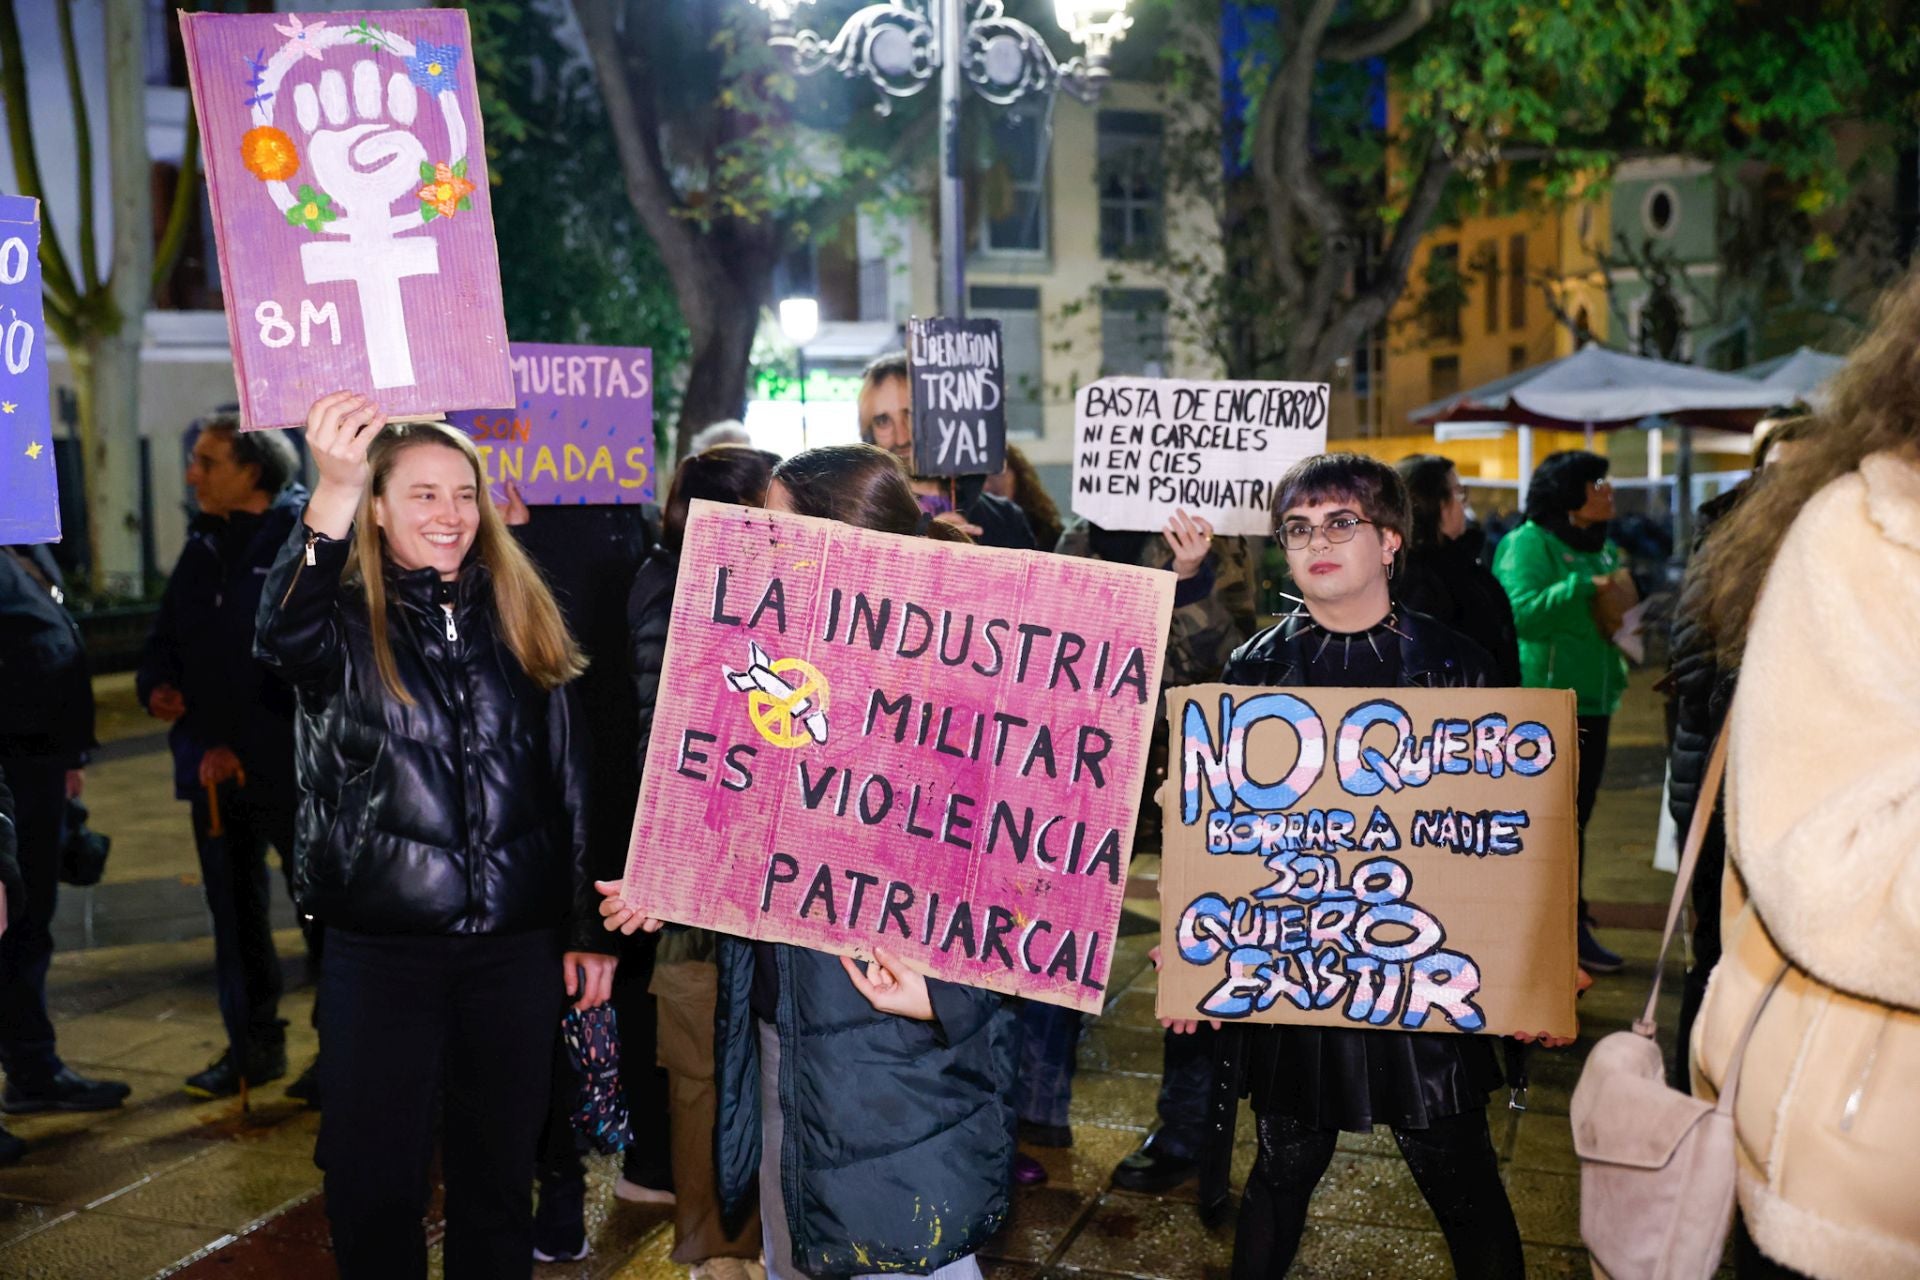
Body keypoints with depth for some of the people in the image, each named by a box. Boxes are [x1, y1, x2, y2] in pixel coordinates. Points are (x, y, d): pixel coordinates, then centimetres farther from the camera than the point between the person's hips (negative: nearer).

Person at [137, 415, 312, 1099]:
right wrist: (158, 684, -3)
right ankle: (254, 1045, 29)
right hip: (214, 763, 7)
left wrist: (247, 748, -18)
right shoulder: (204, 544, 10)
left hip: (292, 768, -7)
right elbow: (168, 633, 20)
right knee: (235, 911, 15)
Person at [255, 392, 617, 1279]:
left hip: (515, 947, 3)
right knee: (374, 1181, 6)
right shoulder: (344, 616, -4)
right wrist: (333, 488, -43)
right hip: (377, 949, -2)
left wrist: (586, 927, 8)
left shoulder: (518, 617, 7)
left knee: (500, 1173, 14)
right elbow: (283, 638, -30)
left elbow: (567, 778, 9)